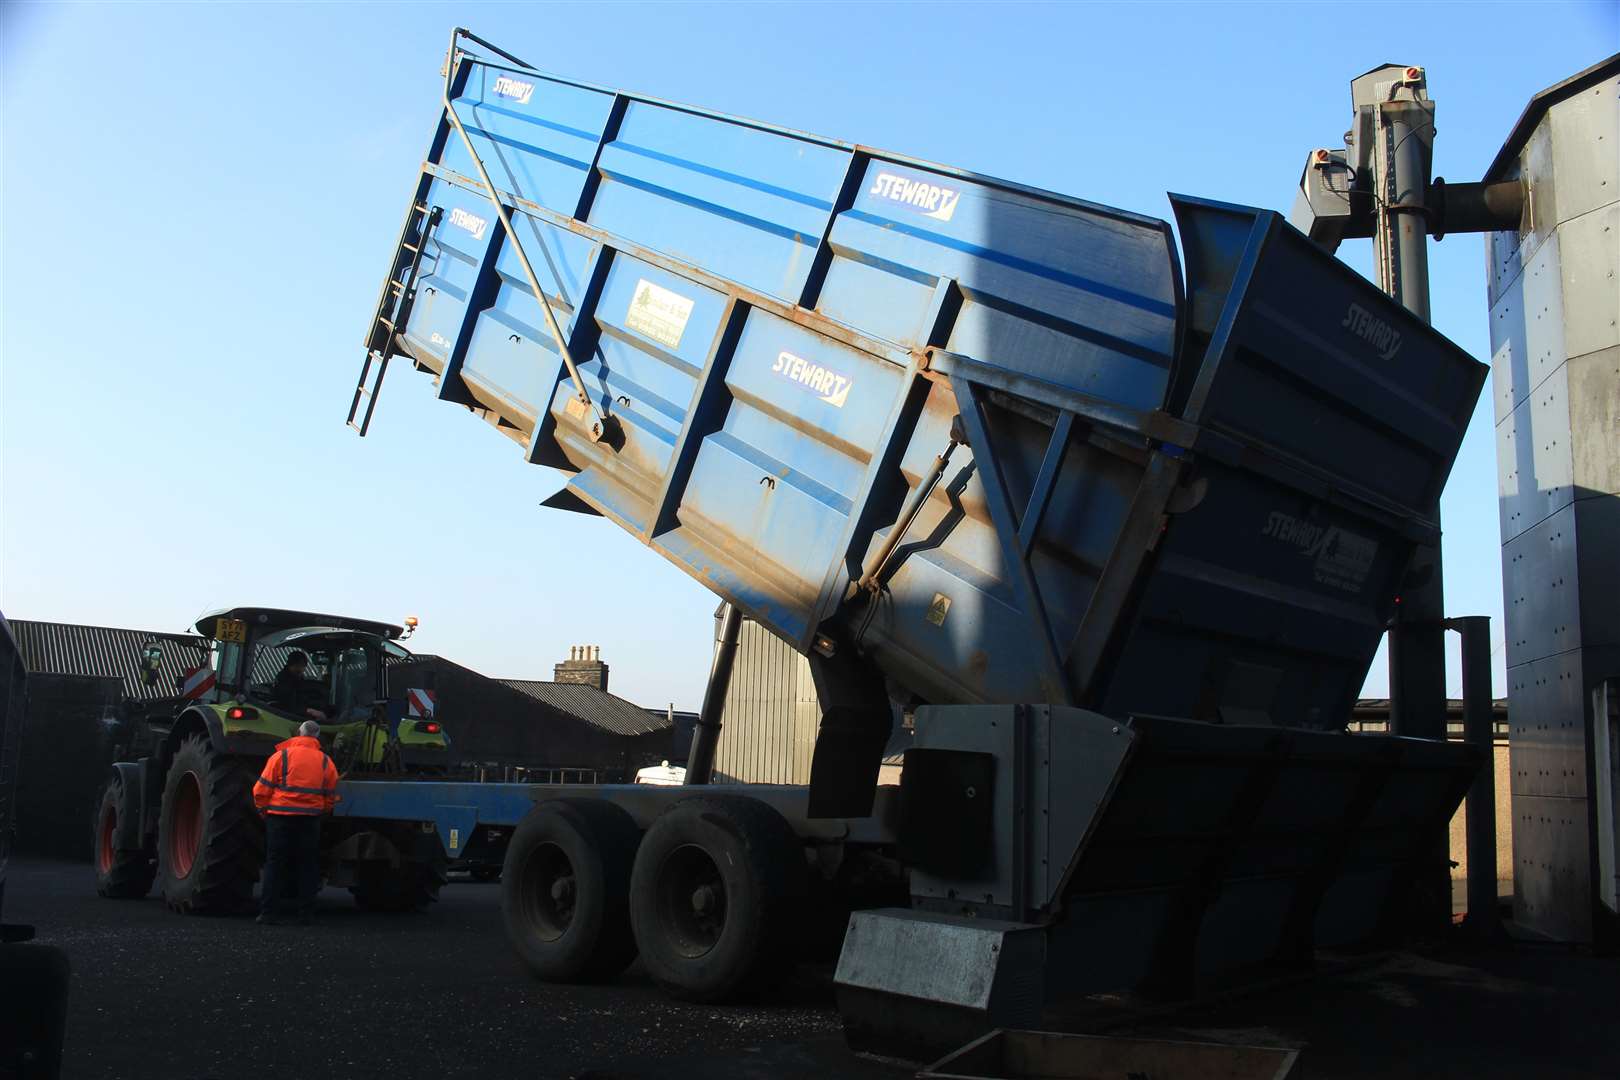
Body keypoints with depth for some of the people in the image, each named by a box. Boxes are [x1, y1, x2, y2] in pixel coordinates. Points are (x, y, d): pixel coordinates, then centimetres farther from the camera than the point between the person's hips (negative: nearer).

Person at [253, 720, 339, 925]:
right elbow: (331, 796, 10)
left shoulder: (280, 756, -1)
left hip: (280, 817, -2)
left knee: (274, 864, 6)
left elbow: (261, 789, -2)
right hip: (311, 821, 2)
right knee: (308, 866, 9)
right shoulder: (326, 761, 8)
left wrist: (263, 809, 13)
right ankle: (305, 914, 8)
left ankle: (268, 912, 5)